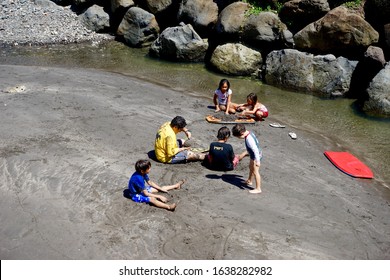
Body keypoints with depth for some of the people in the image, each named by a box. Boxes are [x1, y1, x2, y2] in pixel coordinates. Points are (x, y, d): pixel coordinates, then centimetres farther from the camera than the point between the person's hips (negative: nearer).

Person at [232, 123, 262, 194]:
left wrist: (257, 161, -32)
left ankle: (258, 189, 8)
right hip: (254, 155, 11)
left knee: (255, 172, -1)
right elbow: (256, 142, 11)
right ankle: (249, 181, 50)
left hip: (256, 156, -11)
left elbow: (255, 150, -34)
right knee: (251, 167, 29)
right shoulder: (250, 133, -4)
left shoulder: (249, 139, -33)